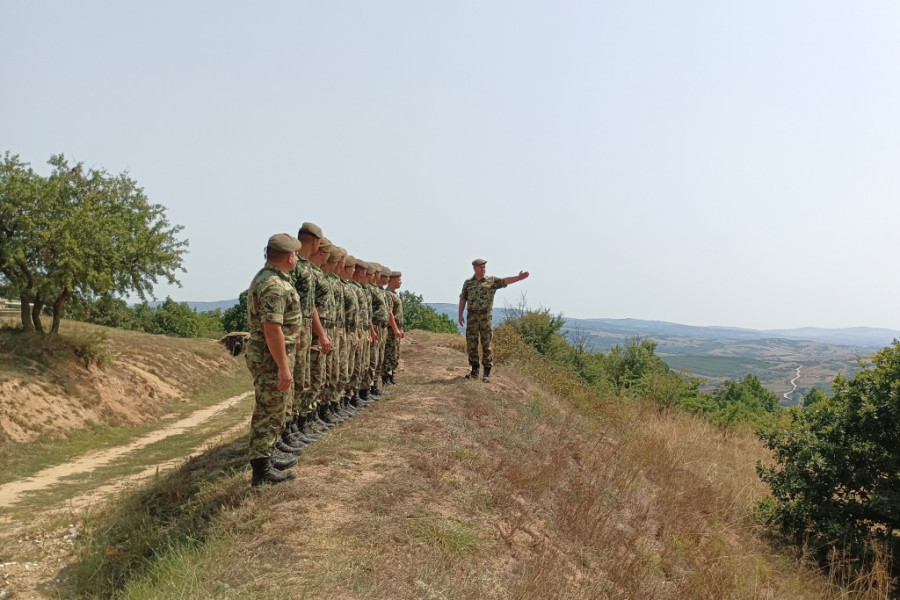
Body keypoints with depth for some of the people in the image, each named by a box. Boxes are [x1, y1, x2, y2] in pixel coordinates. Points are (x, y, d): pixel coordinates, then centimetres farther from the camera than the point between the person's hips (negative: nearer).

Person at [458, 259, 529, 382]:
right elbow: (463, 299, 12)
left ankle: (487, 373, 5)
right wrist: (460, 315, 5)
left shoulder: (492, 281, 3)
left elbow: (505, 280, -11)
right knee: (471, 344, 2)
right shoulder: (468, 283, 9)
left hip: (486, 317, -2)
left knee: (486, 345, -1)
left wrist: (518, 277, -28)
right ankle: (474, 371, 12)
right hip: (472, 317, 2)